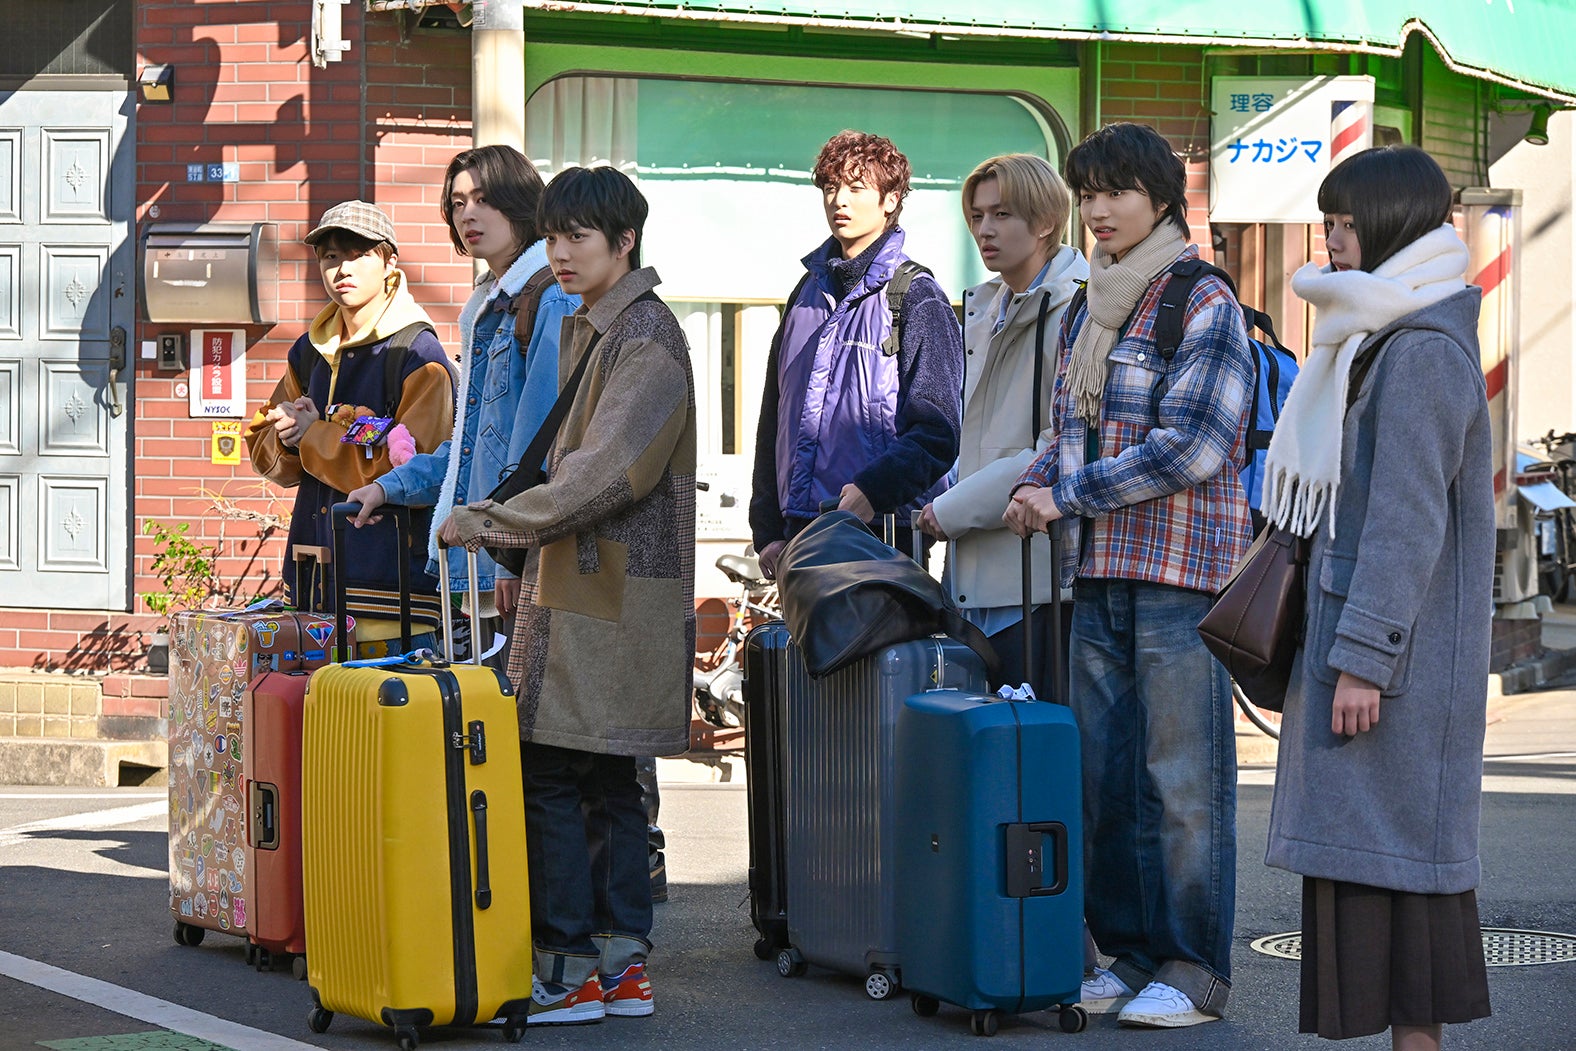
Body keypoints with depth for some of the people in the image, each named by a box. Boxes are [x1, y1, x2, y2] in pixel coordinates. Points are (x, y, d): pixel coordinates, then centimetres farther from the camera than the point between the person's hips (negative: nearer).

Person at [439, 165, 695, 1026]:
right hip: (580, 588, 10)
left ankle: (569, 970, -5)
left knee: (548, 777, -9)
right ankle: (622, 966, 13)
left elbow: (609, 470, -22)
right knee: (605, 780, 10)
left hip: (614, 599, -10)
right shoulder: (585, 331, 18)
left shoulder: (646, 337, -12)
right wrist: (504, 524, 16)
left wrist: (497, 522, -21)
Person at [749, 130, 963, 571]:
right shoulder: (808, 293, 17)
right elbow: (773, 423, 19)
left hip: (881, 531, -6)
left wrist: (873, 489, -24)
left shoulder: (916, 298, -2)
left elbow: (938, 430, -10)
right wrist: (767, 530, 12)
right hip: (800, 531, 6)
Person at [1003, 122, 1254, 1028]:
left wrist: (1068, 497, -12)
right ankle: (1130, 951, 17)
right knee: (1105, 773, 8)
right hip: (1099, 574, 8)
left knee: (1183, 775, -4)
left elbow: (1190, 446, -15)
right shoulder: (1088, 315, 17)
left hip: (1182, 565, -7)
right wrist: (1035, 486, 2)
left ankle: (1194, 970, 2)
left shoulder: (1204, 304, -7)